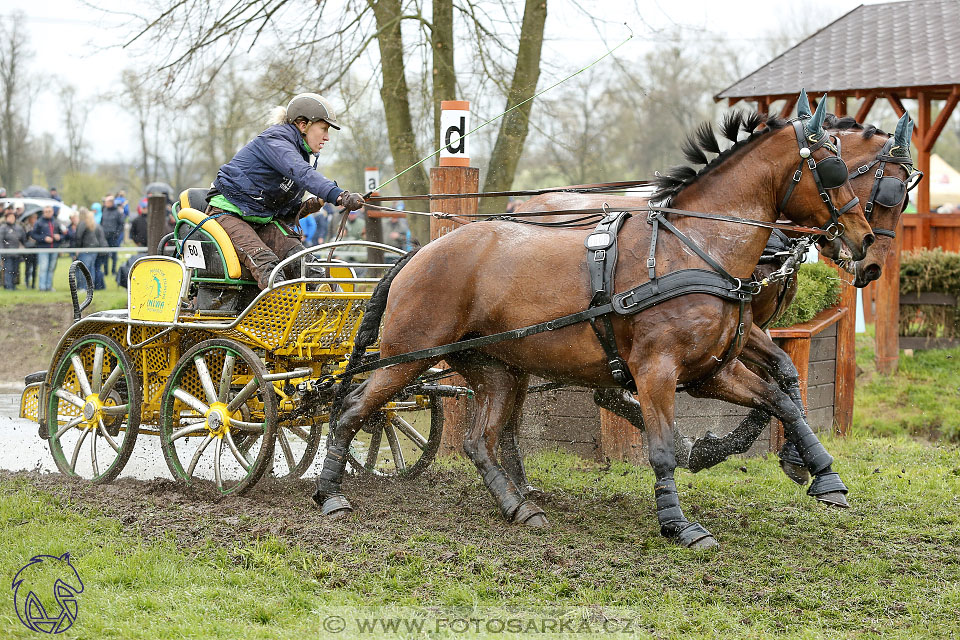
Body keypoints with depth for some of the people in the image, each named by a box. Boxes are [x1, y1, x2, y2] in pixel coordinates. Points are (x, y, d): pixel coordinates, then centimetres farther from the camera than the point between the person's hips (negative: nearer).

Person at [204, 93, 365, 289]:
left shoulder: (299, 152, 14)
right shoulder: (274, 141, -15)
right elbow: (302, 174, -37)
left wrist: (306, 207, -8)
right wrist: (339, 195, -51)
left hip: (263, 220, 8)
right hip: (229, 213, -8)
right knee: (265, 261, -33)